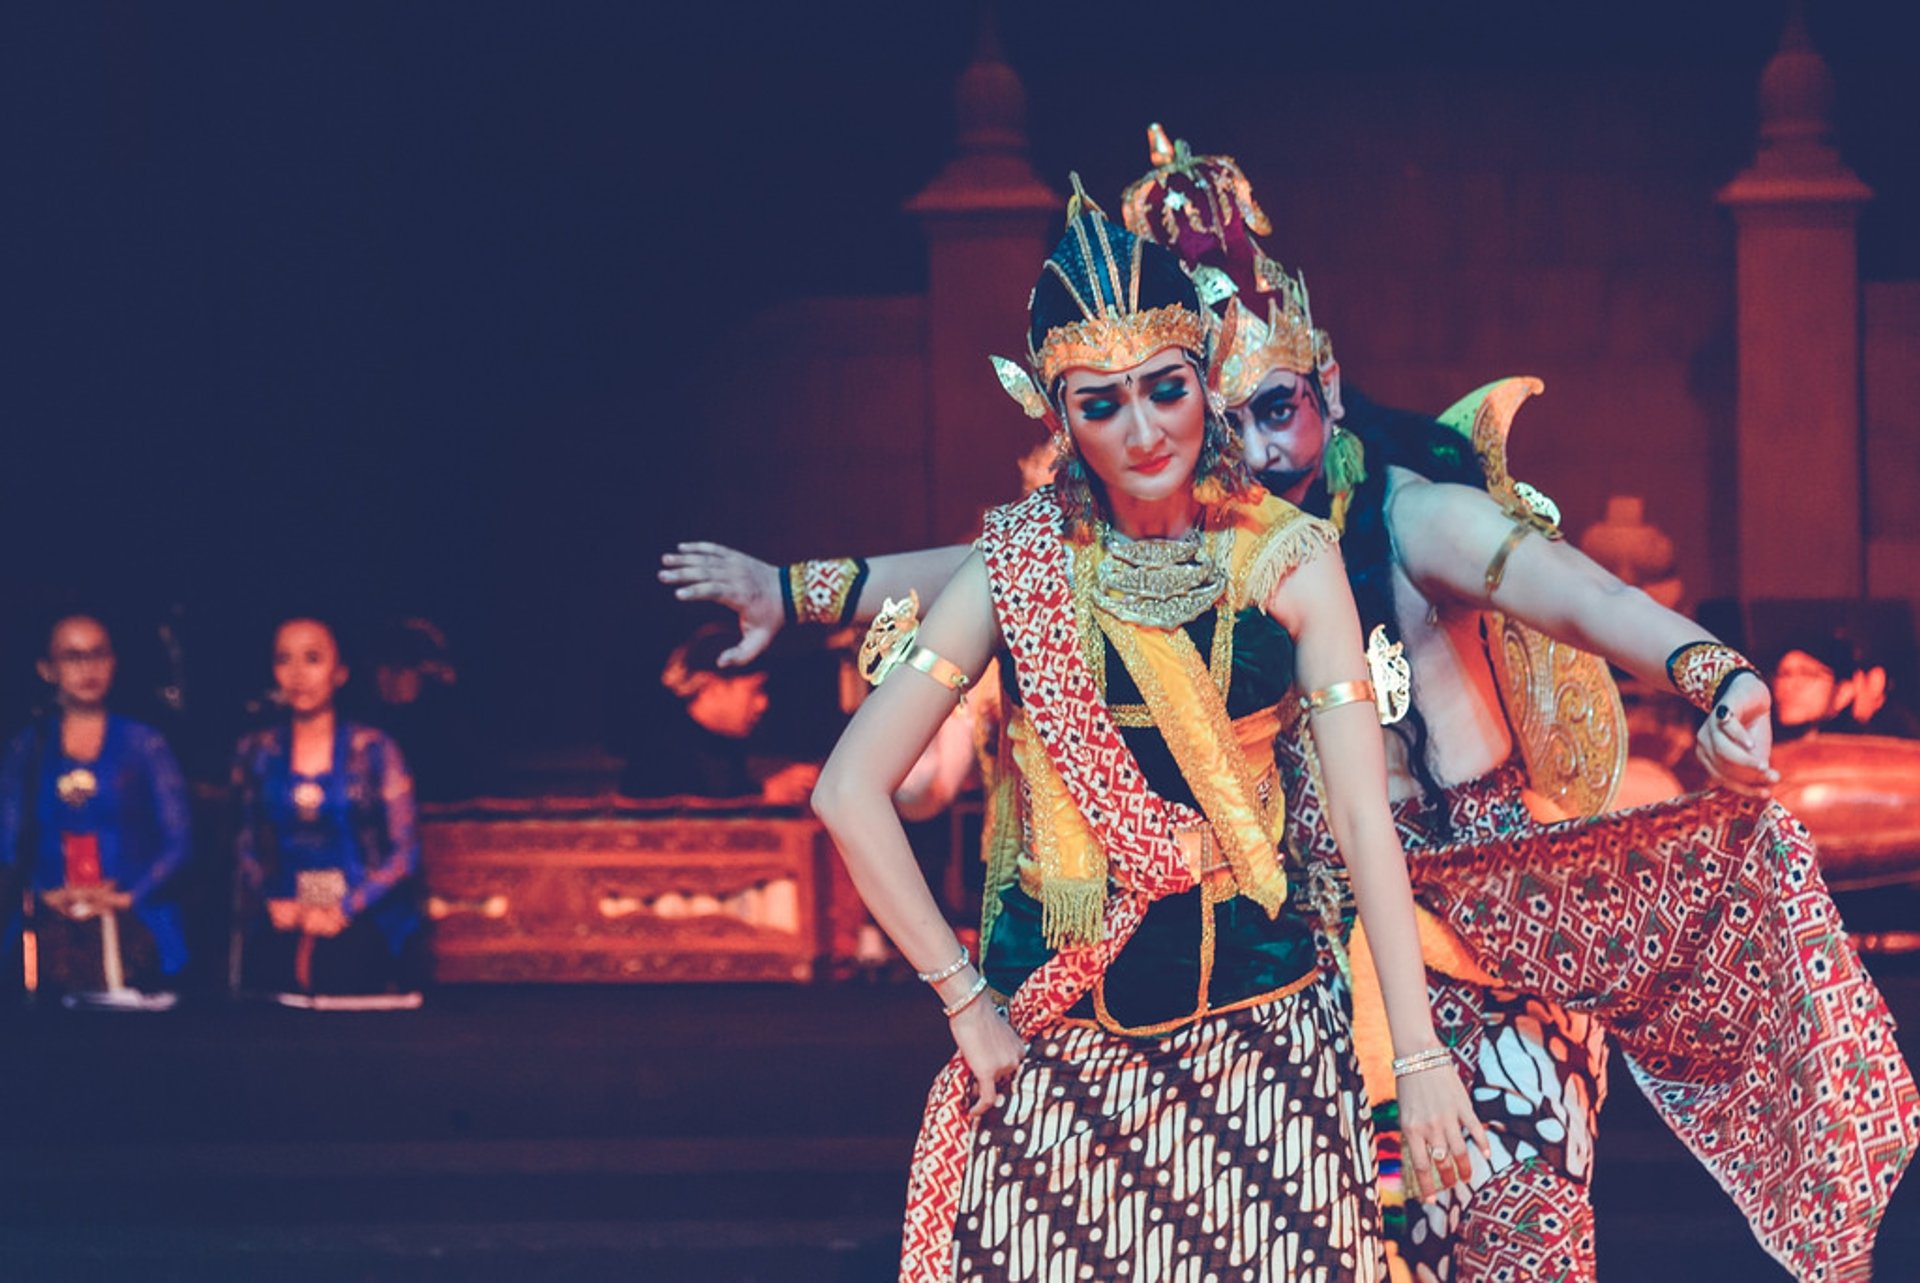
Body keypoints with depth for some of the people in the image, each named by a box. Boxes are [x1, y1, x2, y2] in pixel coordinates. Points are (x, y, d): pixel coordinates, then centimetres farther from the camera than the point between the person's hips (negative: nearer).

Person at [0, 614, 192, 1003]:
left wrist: (130, 897, -9)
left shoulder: (142, 744, 8)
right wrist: (47, 896, -8)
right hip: (53, 937, 1)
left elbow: (177, 843, 4)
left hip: (135, 927, -1)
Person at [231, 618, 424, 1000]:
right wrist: (271, 903, -3)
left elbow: (404, 852, 1)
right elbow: (245, 846, 14)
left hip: (355, 927, -2)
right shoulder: (257, 751, 11)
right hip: (278, 932, 2)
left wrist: (343, 911, -8)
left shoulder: (372, 750, 4)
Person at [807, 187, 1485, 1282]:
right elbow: (852, 792, -3)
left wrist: (1420, 1056, -11)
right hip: (1057, 1041, 0)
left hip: (1260, 1021, 0)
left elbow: (1363, 813, -6)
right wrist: (966, 1002, -5)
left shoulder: (1288, 561, -1)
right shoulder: (1019, 572, -2)